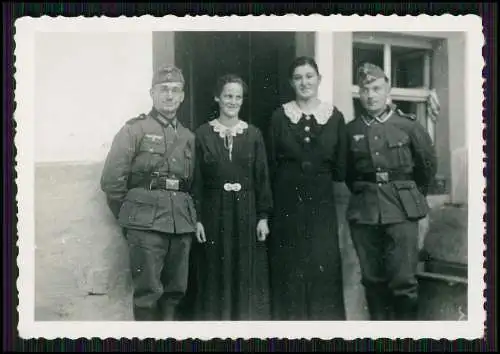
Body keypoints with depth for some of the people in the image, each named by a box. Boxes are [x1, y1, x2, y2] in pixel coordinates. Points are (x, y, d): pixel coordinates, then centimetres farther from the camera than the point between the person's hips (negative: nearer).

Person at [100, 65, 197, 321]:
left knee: (175, 291, 8)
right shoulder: (134, 130, 1)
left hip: (182, 223, 5)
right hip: (147, 223, -5)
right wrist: (129, 215, 1)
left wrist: (187, 215, 9)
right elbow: (111, 181, -4)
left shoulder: (188, 137, 17)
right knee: (148, 292, -4)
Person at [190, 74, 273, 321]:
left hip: (246, 212, 1)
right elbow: (196, 180, -1)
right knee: (216, 277, 6)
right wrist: (197, 218, -6)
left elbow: (262, 178, 4)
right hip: (214, 213, -1)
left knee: (248, 277, 7)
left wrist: (263, 216, -1)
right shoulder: (203, 134, 0)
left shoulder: (253, 134, 4)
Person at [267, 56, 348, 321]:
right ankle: (290, 318, 17)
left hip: (321, 202, 0)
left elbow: (340, 168, 5)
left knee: (324, 266, 0)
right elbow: (271, 165, 2)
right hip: (287, 202, 0)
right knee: (289, 268, 5)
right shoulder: (279, 116, 2)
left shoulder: (335, 116, 3)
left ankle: (325, 318, 12)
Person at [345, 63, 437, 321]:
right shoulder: (351, 130, 4)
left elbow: (428, 164, 10)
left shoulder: (407, 125, -1)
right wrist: (362, 193, 13)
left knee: (404, 280, -4)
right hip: (363, 211, 2)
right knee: (372, 279, 7)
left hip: (402, 210, -2)